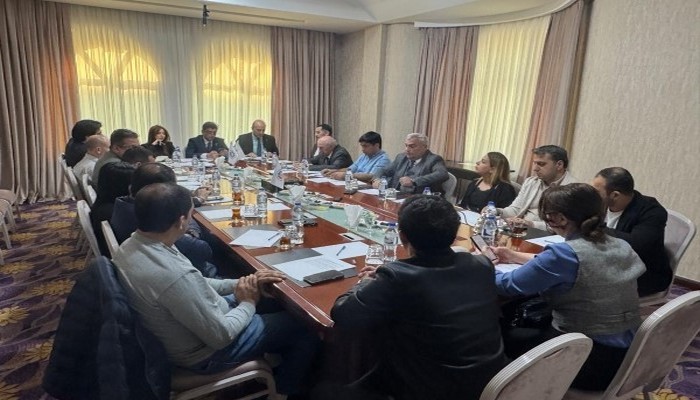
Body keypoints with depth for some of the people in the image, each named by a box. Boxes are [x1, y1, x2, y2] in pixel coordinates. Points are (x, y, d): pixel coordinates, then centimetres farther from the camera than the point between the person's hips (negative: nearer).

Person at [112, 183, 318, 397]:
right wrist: (249, 304, -9)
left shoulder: (131, 246, -8)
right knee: (304, 327, 6)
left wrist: (239, 284, -4)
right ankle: (284, 390, 32)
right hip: (206, 351, -8)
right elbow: (221, 335, -27)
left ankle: (272, 372, 41)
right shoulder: (174, 275, -38)